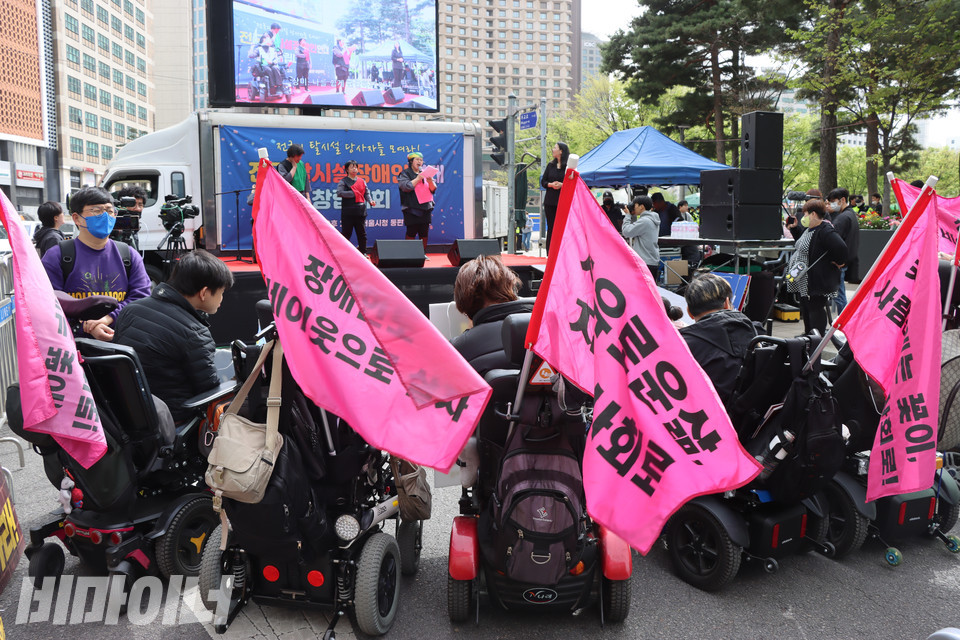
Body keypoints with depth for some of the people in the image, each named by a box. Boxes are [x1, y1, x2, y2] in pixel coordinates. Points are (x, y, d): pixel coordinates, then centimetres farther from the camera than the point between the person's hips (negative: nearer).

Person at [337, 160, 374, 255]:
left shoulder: (362, 181, 14)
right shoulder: (343, 181, 1)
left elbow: (367, 193, 15)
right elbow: (339, 193, -12)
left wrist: (370, 201, -4)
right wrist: (354, 193, -14)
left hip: (360, 211, 4)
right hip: (347, 212, -4)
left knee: (362, 233, 9)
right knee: (346, 233, -1)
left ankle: (363, 252, 18)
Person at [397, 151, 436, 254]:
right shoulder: (405, 173, 4)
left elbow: (433, 190, 11)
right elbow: (406, 187, -12)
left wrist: (430, 181, -9)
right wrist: (418, 178, -14)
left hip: (425, 208, 5)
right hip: (411, 208, -4)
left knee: (424, 233, 2)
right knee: (411, 232, -7)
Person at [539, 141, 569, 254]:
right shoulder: (550, 165, 12)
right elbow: (543, 181, 12)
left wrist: (562, 185, -16)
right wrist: (551, 184, -8)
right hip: (550, 201, 3)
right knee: (551, 228, 3)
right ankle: (549, 255, 6)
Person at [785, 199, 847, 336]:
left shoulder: (826, 231, -21)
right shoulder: (809, 229, 11)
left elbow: (841, 248, -31)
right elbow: (802, 240, 33)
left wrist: (837, 262, -15)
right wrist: (794, 228, 20)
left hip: (818, 282, -10)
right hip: (804, 281, 10)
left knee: (815, 308, -4)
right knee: (805, 307, 18)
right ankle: (808, 334, 31)